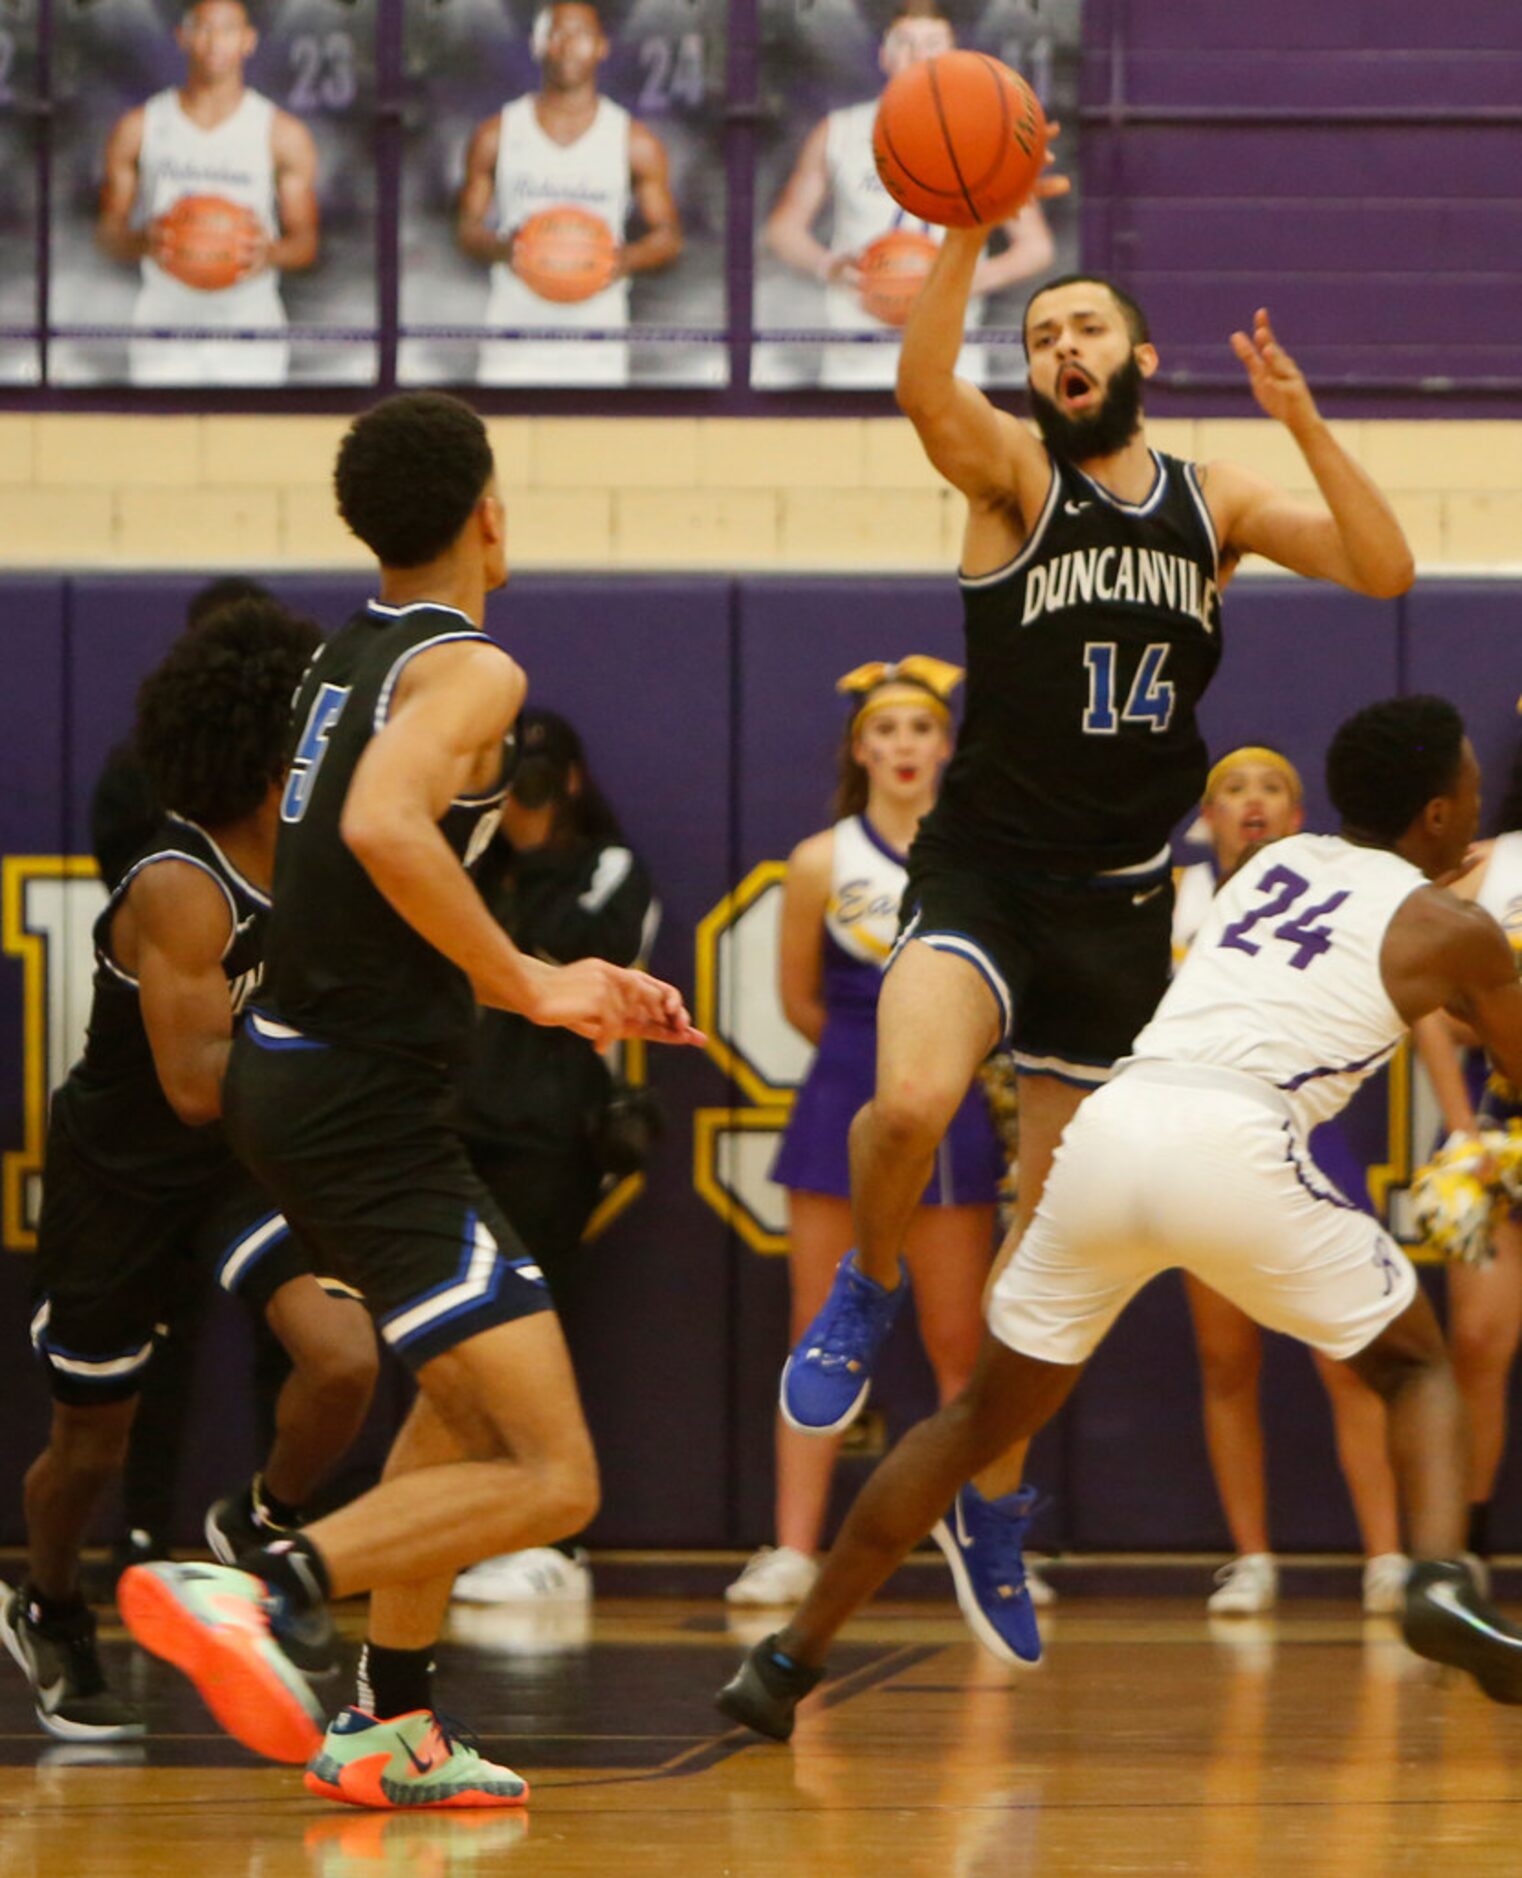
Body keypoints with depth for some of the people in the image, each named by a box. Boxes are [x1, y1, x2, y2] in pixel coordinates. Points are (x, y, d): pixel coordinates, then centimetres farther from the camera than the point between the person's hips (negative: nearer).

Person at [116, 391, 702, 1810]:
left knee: (467, 1396, 28)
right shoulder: (469, 668, -11)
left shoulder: (347, 660, 16)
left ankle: (388, 1726, 26)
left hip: (291, 1071, 10)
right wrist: (526, 984, -21)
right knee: (548, 1479, -13)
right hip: (365, 1102, -10)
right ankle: (264, 1593, -28)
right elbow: (384, 827, -31)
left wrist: (568, 988, 24)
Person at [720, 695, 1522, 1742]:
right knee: (1418, 1368, 17)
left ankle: (789, 1659, 18)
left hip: (1112, 1126, 5)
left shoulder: (1274, 862, 29)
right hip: (1236, 1143, -5)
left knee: (985, 1418, 19)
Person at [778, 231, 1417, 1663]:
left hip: (1118, 898, 4)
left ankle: (992, 1502, 25)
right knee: (911, 1101, -32)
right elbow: (923, 387, -26)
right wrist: (968, 234, -39)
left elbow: (1384, 572, -3)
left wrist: (1303, 422, -15)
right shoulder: (1014, 474, -3)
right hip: (985, 871, -3)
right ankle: (866, 1292, -1)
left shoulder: (1215, 501, 8)